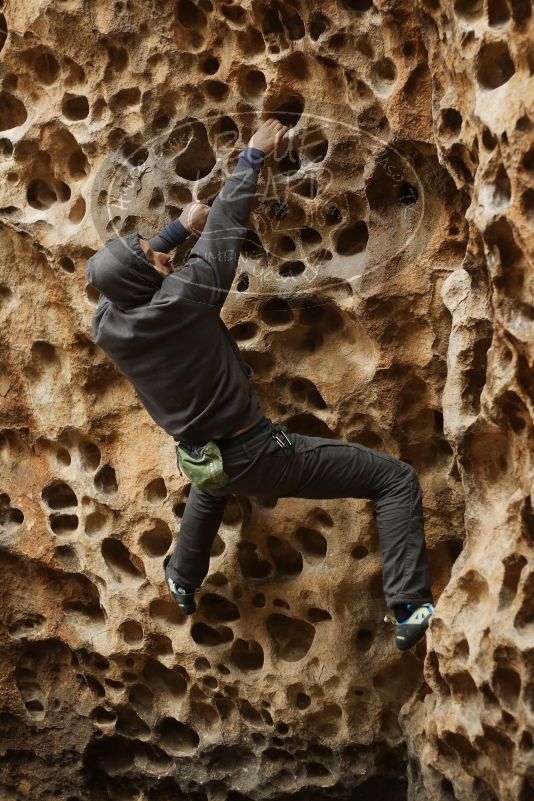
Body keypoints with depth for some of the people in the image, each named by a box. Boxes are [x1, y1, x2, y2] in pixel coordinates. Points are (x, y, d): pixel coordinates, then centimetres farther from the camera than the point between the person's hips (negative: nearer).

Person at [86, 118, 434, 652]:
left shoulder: (104, 326, -8)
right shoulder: (181, 299, -25)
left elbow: (116, 277, 15)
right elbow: (226, 228, -14)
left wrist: (180, 227, 17)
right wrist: (254, 157, 1)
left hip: (205, 460, 7)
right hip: (258, 454, -7)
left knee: (210, 488, 46)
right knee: (394, 477, -2)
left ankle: (183, 583, 64)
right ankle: (409, 611, -7)